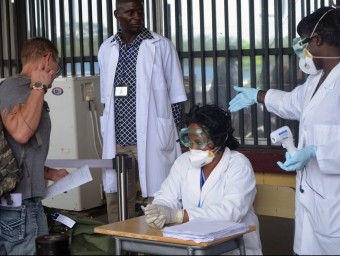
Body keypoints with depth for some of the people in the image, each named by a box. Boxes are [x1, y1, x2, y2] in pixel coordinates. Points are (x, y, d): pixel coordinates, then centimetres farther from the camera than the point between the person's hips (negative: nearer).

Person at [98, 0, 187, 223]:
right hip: (117, 140, 4)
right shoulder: (107, 49, 9)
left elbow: (176, 97, 0)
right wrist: (108, 134, 13)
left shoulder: (161, 46, -2)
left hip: (151, 139, -4)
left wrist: (169, 137, -3)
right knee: (116, 200, 9)